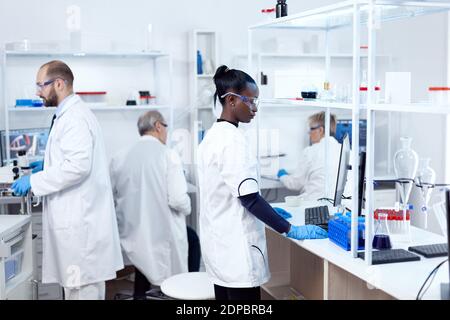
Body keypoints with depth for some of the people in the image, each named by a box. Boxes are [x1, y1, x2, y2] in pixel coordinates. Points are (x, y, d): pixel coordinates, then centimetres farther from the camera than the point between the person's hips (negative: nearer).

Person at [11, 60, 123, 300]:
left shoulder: (75, 118, -15)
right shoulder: (71, 114, 17)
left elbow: (78, 166, -24)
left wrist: (33, 181, -18)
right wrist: (48, 164, 17)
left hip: (80, 220, -10)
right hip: (79, 217, 10)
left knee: (81, 288, -3)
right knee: (88, 283, 16)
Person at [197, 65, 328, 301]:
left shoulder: (212, 136, 11)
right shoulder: (232, 140, -18)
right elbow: (249, 199, -22)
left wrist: (268, 212, 20)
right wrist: (291, 230, -16)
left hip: (219, 244, 10)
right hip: (235, 249, -10)